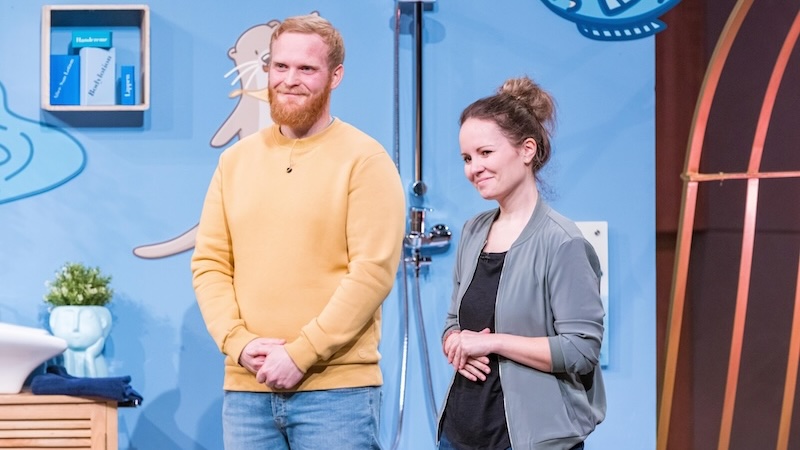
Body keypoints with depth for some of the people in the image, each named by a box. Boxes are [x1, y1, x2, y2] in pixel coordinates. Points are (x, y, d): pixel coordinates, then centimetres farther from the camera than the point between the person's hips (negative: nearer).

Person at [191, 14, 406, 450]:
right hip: (245, 389, 4)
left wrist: (300, 354, -15)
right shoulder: (235, 161, 12)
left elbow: (373, 272, -11)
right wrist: (239, 342, -8)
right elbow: (209, 263, 9)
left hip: (336, 389, -4)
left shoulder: (364, 160, -3)